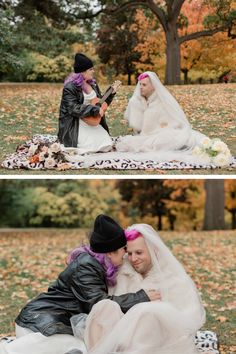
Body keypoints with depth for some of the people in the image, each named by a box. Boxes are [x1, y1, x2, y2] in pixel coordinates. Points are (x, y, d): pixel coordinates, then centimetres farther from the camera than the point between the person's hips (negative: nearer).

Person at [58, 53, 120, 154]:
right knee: (90, 147, -23)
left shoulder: (92, 84, 9)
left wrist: (112, 92, 7)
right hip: (75, 124, -7)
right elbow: (73, 109, -22)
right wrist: (95, 109, -22)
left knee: (106, 145, -10)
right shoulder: (70, 87, -14)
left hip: (92, 122, 7)